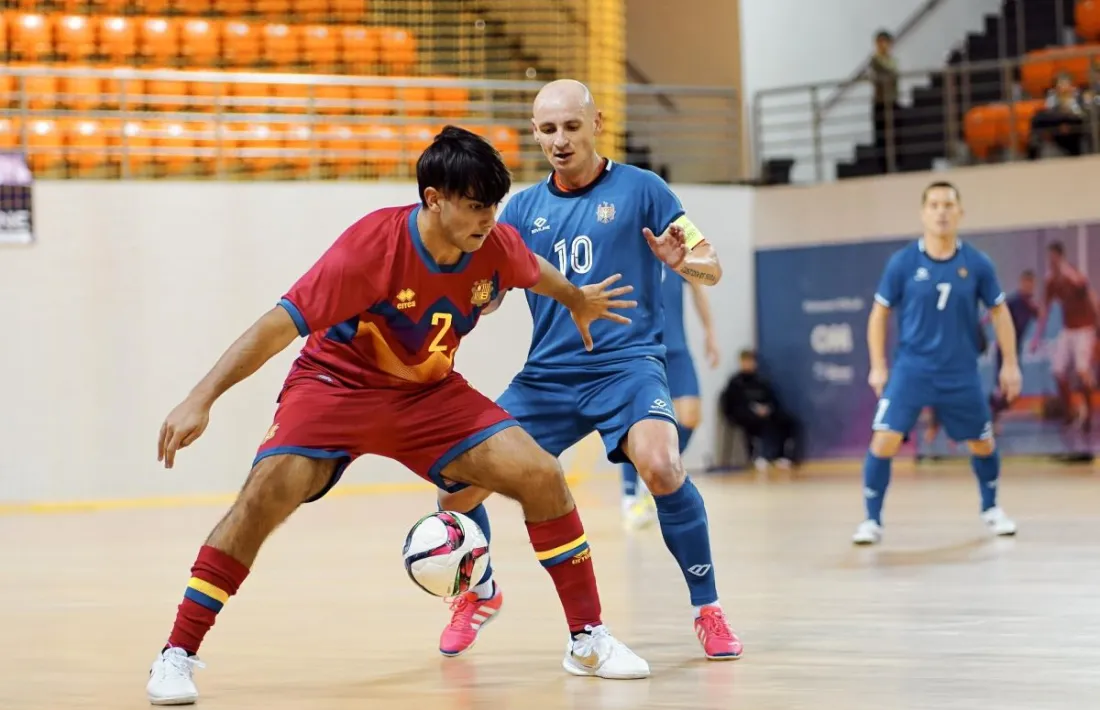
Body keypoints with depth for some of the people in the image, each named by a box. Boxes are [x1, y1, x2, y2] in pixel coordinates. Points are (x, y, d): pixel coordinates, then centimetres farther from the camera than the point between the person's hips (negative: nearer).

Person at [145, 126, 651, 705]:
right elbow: (281, 325, -30)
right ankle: (176, 656, -16)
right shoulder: (372, 246, -29)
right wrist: (200, 399, -36)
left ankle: (589, 639, 6)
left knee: (541, 476, -11)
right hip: (335, 383, -4)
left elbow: (535, 271, 14)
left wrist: (578, 301, 34)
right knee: (267, 493, -27)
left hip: (430, 393, 5)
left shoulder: (497, 247, -14)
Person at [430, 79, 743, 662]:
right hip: (547, 375, 4)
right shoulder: (523, 207, 10)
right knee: (457, 485, -4)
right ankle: (479, 592, 27)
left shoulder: (640, 189, -2)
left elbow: (711, 268, -3)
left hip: (627, 364, -4)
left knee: (660, 466, -32)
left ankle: (708, 609, -13)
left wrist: (683, 262, -26)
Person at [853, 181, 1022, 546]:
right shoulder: (902, 263, -7)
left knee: (982, 444, 13)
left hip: (961, 375, 2)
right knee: (884, 440, -16)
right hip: (911, 369, -2)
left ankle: (991, 509, 38)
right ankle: (872, 521, -4)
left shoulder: (977, 264, -4)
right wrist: (878, 366, -2)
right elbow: (879, 313, 3)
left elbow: (999, 311, 8)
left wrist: (1010, 363, 5)